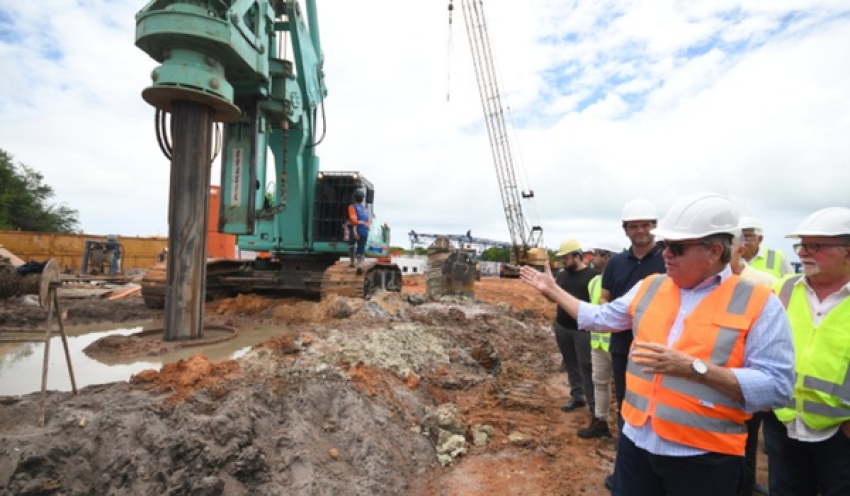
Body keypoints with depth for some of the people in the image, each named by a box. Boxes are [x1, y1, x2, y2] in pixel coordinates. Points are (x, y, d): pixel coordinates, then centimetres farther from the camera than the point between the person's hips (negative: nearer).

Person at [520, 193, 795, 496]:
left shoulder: (758, 303, -10)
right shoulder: (649, 287, 4)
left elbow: (777, 386, -15)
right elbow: (600, 318, 14)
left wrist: (694, 368, -26)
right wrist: (553, 290, 15)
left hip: (705, 457, -4)